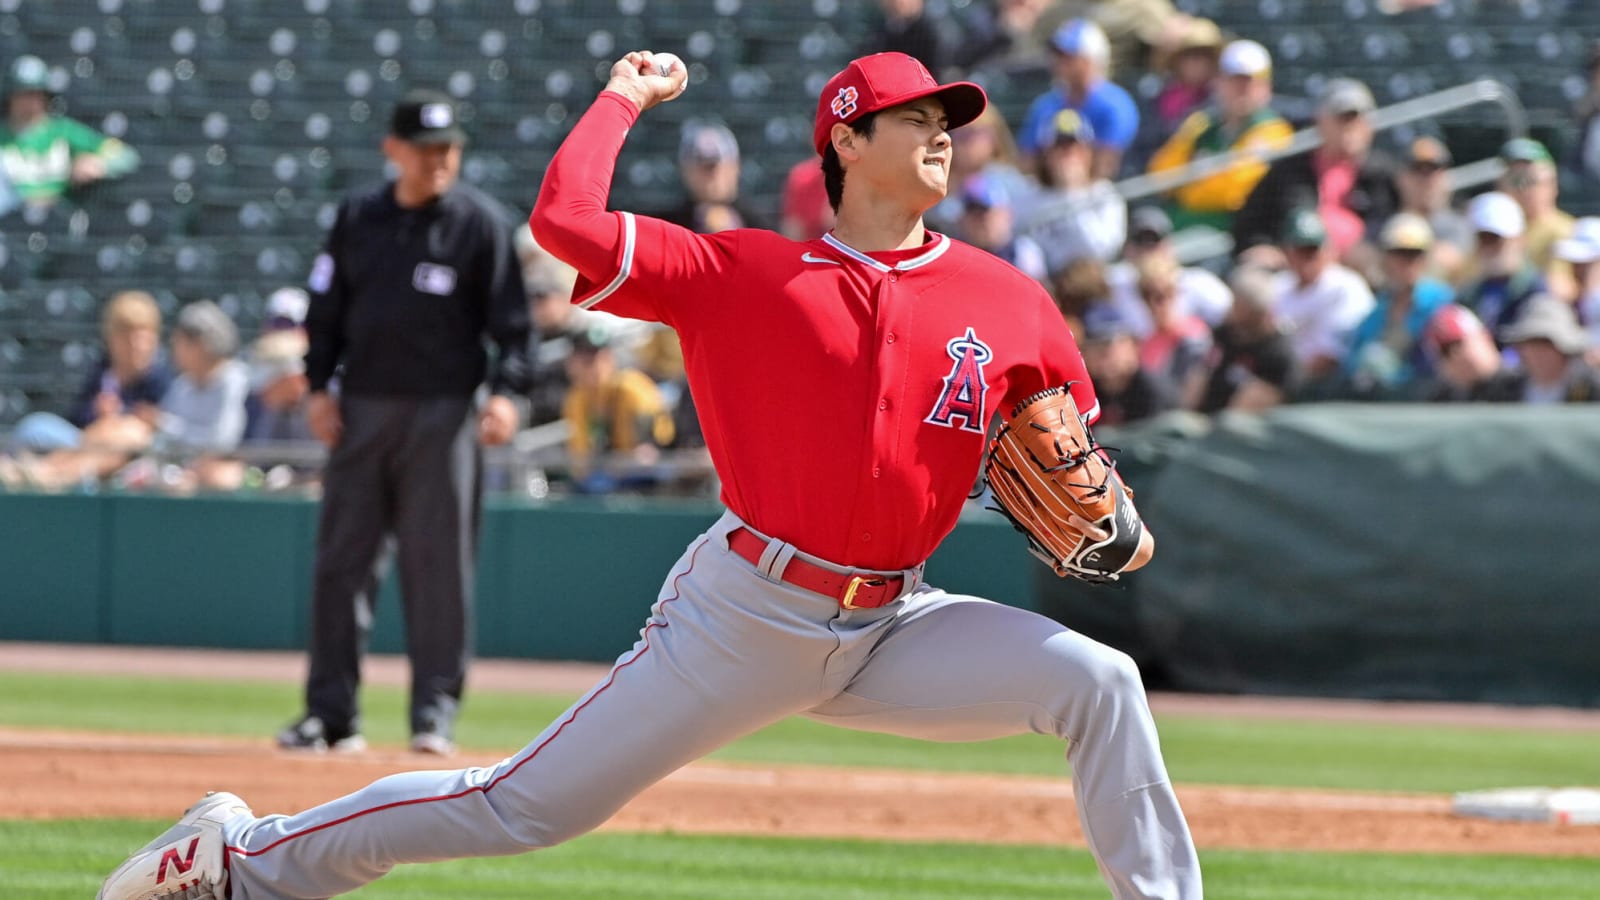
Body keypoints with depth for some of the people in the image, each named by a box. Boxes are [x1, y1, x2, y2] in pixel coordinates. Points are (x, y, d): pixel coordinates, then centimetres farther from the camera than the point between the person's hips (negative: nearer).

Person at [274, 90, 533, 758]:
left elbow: (511, 320, -2)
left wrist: (506, 391, -16)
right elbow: (326, 306, 14)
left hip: (441, 411, -4)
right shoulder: (358, 216, 10)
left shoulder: (481, 222, -1)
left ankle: (435, 709, 0)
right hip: (362, 405, 4)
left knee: (439, 562, -5)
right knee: (341, 558, 3)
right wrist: (318, 385, 4)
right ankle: (331, 711, 8)